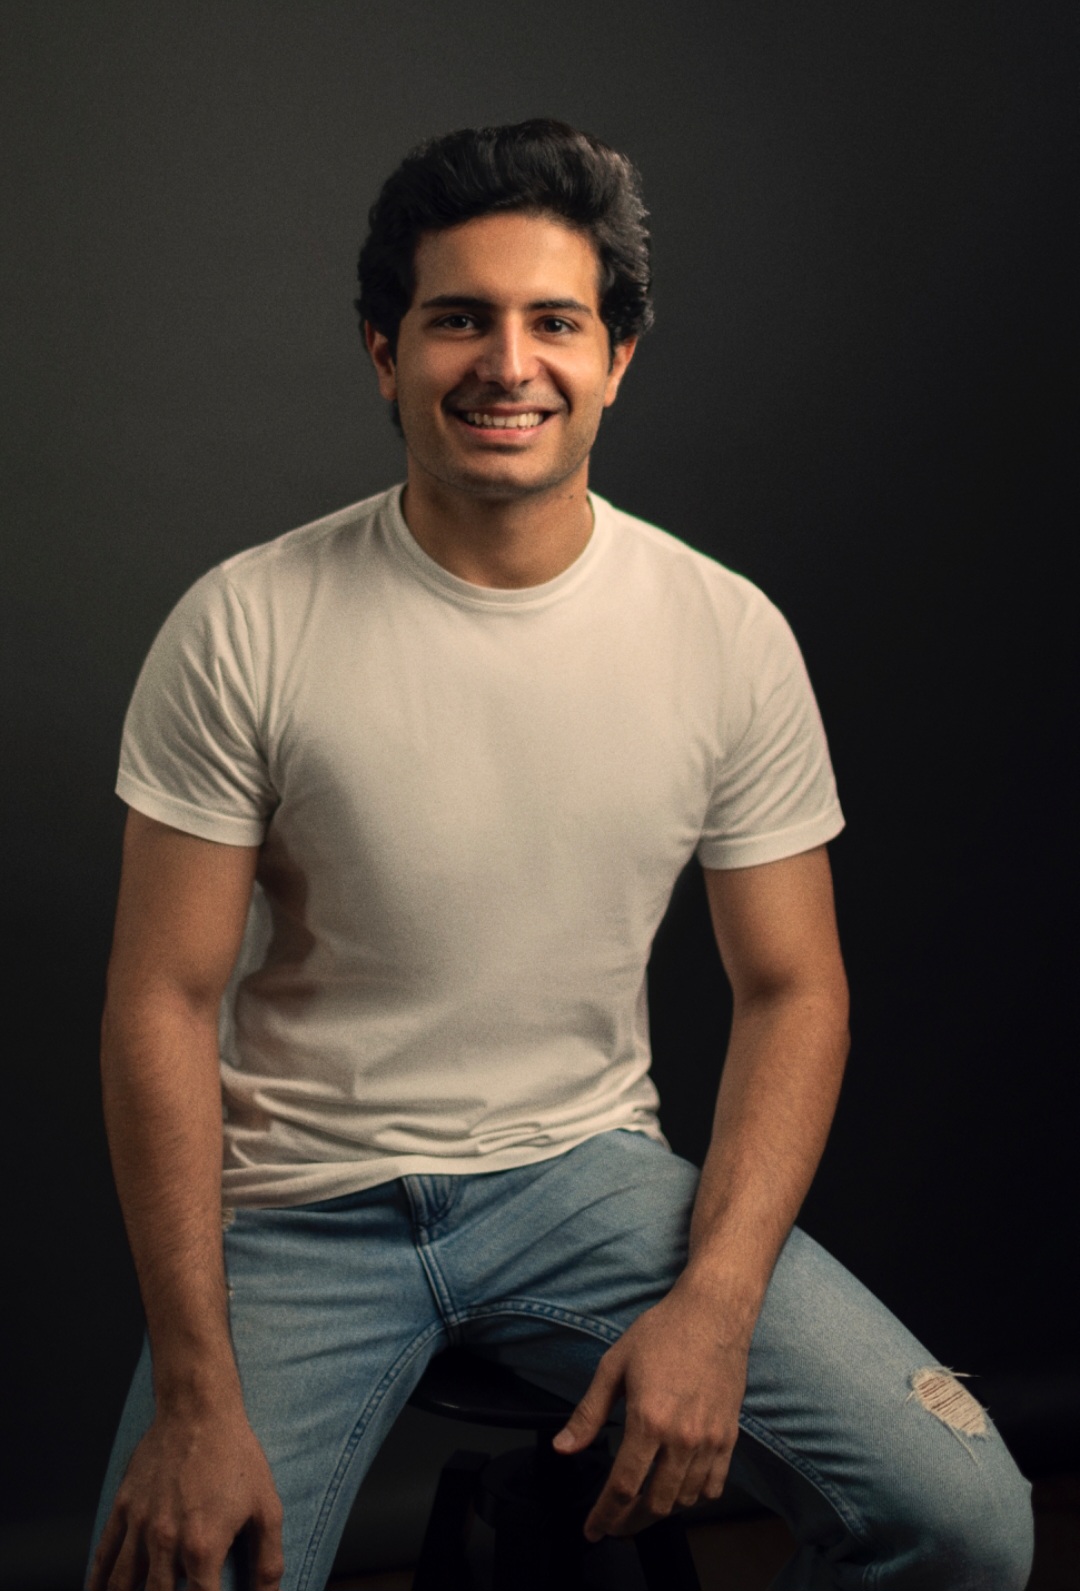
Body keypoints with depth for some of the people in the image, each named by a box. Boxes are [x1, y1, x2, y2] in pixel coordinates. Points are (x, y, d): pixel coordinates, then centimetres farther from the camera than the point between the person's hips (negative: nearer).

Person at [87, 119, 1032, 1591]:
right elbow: (166, 1000, -9)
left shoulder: (731, 637, -5)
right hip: (302, 1208, -1)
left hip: (589, 1171, 2)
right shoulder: (245, 628, -11)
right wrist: (196, 1397, -14)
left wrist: (714, 1304, -13)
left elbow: (791, 987, 0)